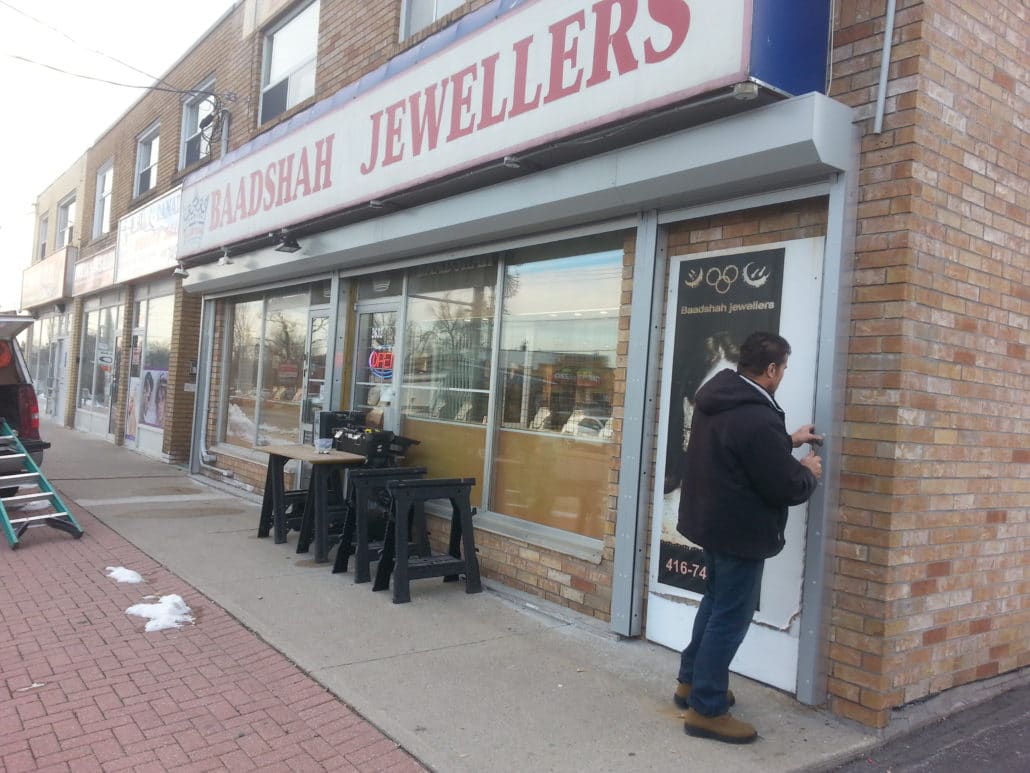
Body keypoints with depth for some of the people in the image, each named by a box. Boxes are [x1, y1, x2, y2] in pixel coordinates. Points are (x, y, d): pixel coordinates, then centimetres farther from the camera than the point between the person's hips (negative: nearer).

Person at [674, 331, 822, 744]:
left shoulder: (718, 399, 3)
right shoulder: (758, 418, -28)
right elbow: (786, 488, -22)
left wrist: (788, 440, 22)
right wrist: (809, 472, -1)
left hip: (712, 520, 10)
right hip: (739, 531, -10)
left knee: (715, 604, 24)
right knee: (730, 618, 2)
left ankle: (691, 682, 35)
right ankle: (706, 709, 13)